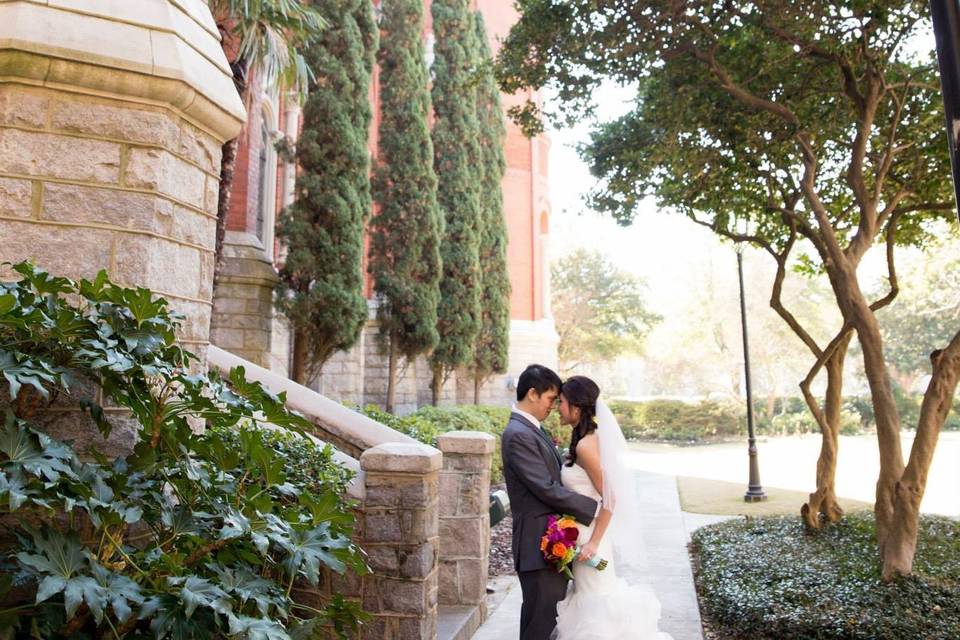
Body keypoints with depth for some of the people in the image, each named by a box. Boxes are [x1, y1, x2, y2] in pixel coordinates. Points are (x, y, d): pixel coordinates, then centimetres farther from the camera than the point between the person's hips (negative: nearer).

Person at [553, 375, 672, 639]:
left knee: (595, 598, 5)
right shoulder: (589, 437, 4)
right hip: (584, 529, 9)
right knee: (589, 593, 21)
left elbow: (610, 498, -22)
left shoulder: (585, 445, -23)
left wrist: (594, 542, -19)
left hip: (588, 534, -9)